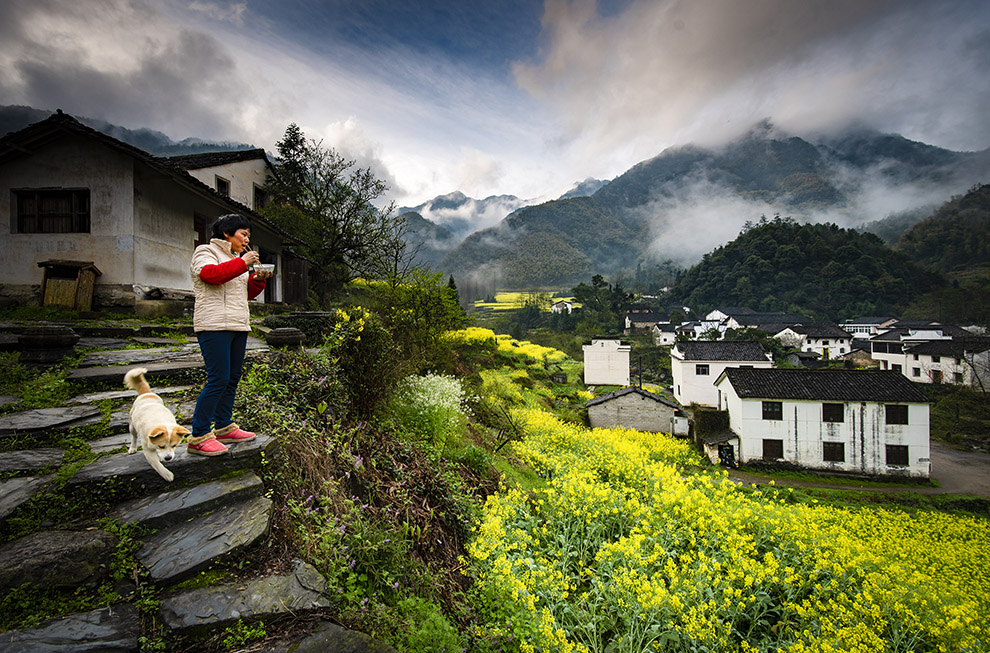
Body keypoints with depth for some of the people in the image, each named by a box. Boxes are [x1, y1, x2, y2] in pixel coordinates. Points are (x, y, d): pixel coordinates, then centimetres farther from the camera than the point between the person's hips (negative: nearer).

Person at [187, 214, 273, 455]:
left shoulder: (234, 258, 26)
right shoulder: (206, 251, 2)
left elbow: (247, 293, 24)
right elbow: (211, 274, -19)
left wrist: (258, 279, 7)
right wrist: (243, 263, -14)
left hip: (238, 326, 8)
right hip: (214, 325, -8)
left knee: (232, 378, 8)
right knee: (218, 379, -13)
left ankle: (224, 428, 17)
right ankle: (198, 437, -5)